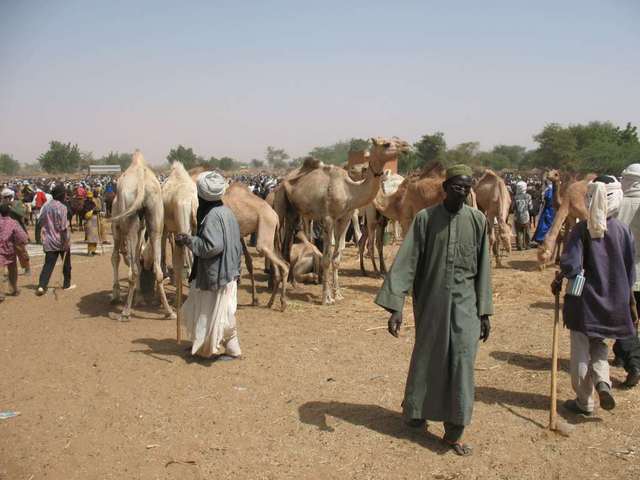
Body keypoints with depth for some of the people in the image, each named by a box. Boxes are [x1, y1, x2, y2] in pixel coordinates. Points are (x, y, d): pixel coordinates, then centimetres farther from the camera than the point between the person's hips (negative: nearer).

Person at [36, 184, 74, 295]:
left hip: (49, 241, 4)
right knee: (66, 263, 15)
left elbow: (41, 221, 10)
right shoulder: (62, 207, -15)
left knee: (48, 264, 1)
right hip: (61, 240, -4)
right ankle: (67, 284, 26)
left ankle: (41, 286, -13)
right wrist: (65, 242, -15)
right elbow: (63, 227, -18)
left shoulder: (45, 206, 4)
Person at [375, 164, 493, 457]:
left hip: (465, 302, 1)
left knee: (462, 364, -3)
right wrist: (395, 306, -16)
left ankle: (454, 432, 10)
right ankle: (413, 410, 36)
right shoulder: (425, 218, -6)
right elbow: (406, 261, -10)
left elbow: (483, 268, 5)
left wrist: (485, 312, 5)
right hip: (430, 301, -1)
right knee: (426, 360, 12)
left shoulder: (478, 220, 0)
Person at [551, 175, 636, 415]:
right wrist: (629, 300, 15)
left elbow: (571, 265, -21)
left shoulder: (581, 229, -14)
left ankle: (584, 402, 19)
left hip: (584, 298, -3)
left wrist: (558, 280, 0)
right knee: (599, 344, 24)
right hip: (613, 300, 3)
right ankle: (602, 381, 1)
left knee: (581, 350, 10)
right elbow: (630, 271, 3)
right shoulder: (623, 230, -5)